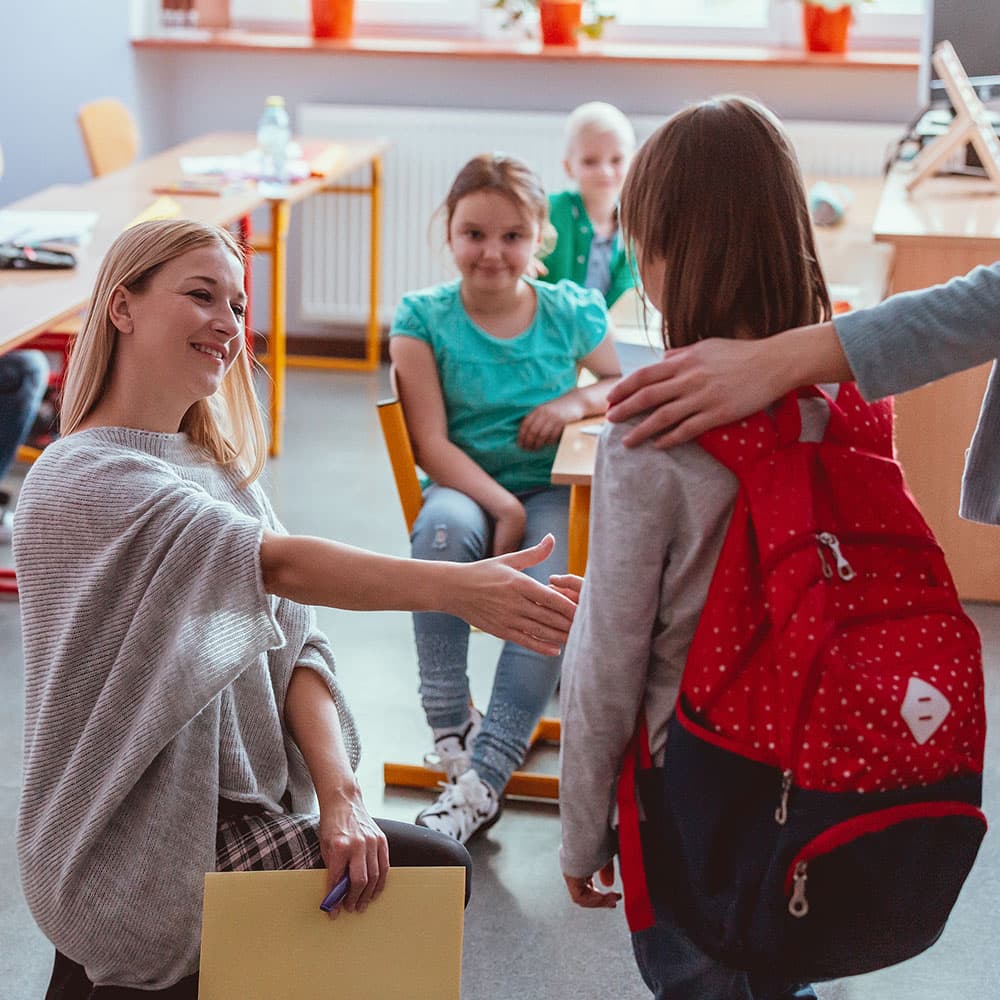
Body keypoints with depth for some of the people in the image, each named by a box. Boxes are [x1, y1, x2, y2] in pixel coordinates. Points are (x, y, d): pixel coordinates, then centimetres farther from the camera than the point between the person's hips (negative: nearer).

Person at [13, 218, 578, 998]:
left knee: (438, 868, 7)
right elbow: (276, 562, -33)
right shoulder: (86, 480, -18)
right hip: (142, 863, -8)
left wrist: (340, 791, -14)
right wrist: (458, 588, -43)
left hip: (235, 810, 8)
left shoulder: (218, 467, 10)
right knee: (435, 873, -7)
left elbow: (291, 641, 1)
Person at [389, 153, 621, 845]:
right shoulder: (425, 318, -3)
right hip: (465, 487, -1)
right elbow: (431, 444, -9)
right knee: (443, 525, -38)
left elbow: (622, 384, 18)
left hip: (553, 491, 1)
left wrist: (580, 401, -6)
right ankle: (451, 727, -26)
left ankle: (480, 779, -29)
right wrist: (502, 507, -21)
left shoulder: (572, 312, 3)